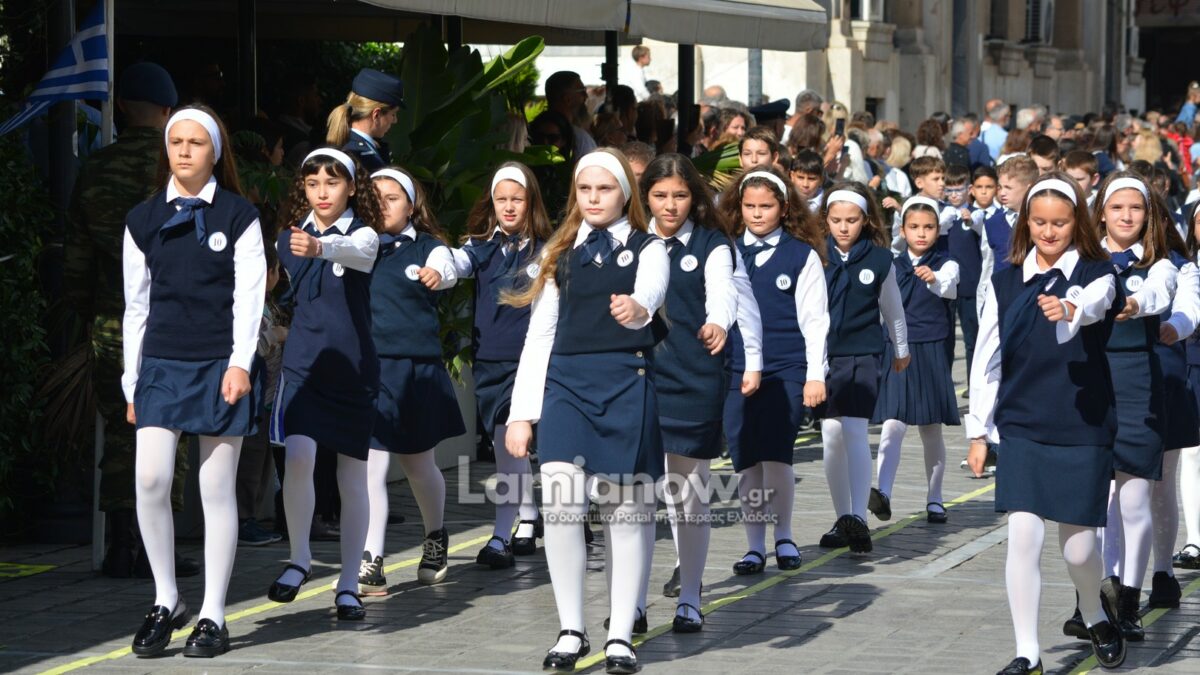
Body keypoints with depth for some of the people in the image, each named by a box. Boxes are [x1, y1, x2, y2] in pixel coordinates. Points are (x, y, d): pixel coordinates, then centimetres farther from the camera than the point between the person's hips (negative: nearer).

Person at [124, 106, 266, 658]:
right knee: (150, 479, -12)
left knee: (217, 487, -1)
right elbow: (135, 304, 12)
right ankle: (166, 601, 5)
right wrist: (132, 381, 9)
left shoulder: (238, 217, 3)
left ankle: (213, 616, 5)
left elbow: (249, 296, -1)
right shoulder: (143, 220, 10)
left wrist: (239, 364, -12)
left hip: (220, 366, -2)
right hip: (161, 363, 2)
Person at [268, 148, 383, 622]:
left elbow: (351, 252, -32)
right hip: (302, 365, 2)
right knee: (298, 458, -20)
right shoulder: (288, 240, 7)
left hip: (353, 368, -2)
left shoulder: (362, 235, -7)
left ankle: (348, 586, 14)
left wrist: (320, 248, -51)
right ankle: (299, 558, 0)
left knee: (352, 477, 4)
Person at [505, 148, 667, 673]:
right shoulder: (562, 254, 14)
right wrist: (521, 412, 6)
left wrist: (637, 307, -43)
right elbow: (539, 334, 12)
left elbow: (650, 290, -18)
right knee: (559, 504, -14)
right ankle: (571, 630, -3)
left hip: (626, 383, -2)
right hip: (565, 380, 2)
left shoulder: (648, 249, 6)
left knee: (626, 511, 1)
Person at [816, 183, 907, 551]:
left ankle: (859, 518, -25)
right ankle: (843, 520, 15)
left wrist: (902, 350, 25)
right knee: (831, 434, 4)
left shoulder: (879, 259, 0)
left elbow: (893, 309, 14)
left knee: (855, 431, -15)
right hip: (822, 353, 2)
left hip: (863, 355, -2)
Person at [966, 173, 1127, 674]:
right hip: (1021, 428, 2)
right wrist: (979, 431, 6)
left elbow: (1095, 304, -29)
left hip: (1082, 428, -2)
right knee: (1023, 538, -9)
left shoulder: (1097, 274, -4)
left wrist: (1069, 310, -52)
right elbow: (986, 360, 8)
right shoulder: (1006, 281, 4)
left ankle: (1096, 614, 36)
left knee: (1078, 547, 3)